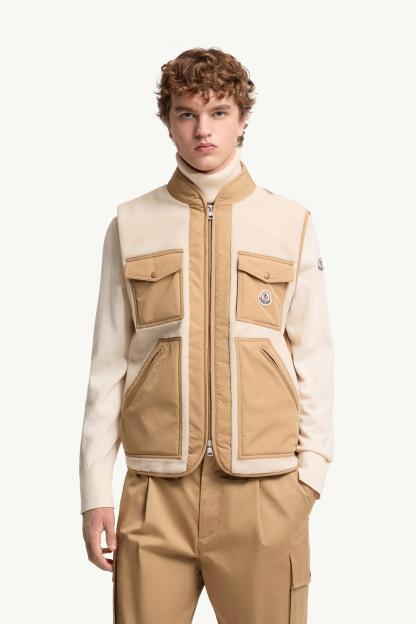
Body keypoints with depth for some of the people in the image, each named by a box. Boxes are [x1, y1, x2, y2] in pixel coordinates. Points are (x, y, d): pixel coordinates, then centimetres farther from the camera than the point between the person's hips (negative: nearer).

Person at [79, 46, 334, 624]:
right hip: (156, 492, 1)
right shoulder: (131, 226, 7)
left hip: (264, 492, 0)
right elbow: (108, 365, 6)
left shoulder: (292, 225, 6)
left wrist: (311, 470, 0)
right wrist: (95, 491, 4)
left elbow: (314, 359, 6)